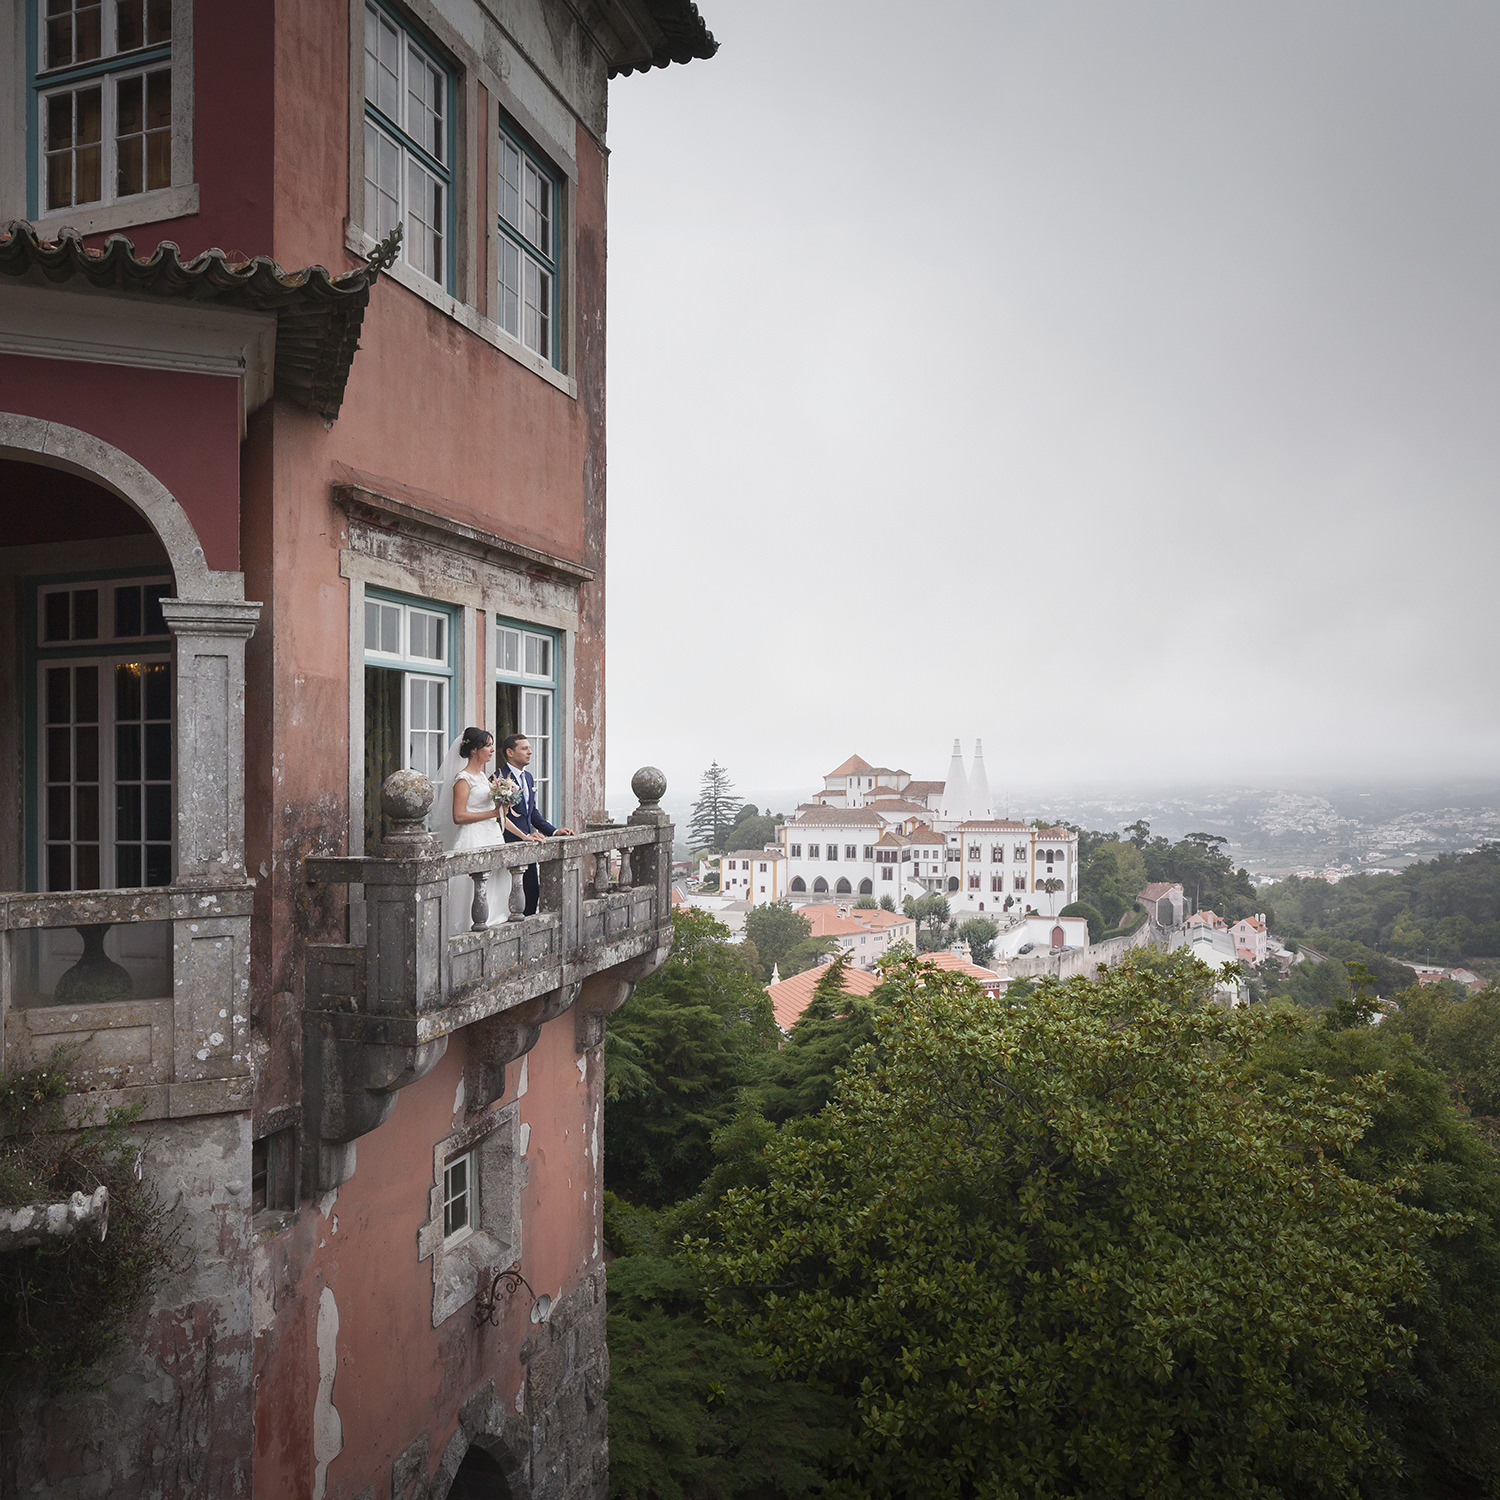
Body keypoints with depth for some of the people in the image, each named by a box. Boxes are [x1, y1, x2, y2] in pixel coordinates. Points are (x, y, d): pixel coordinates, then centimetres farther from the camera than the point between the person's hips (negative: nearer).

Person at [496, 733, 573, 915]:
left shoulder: (528, 777, 16)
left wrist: (554, 831, 11)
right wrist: (524, 836, -25)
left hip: (527, 843, 8)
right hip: (509, 844, -8)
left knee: (532, 892, 7)